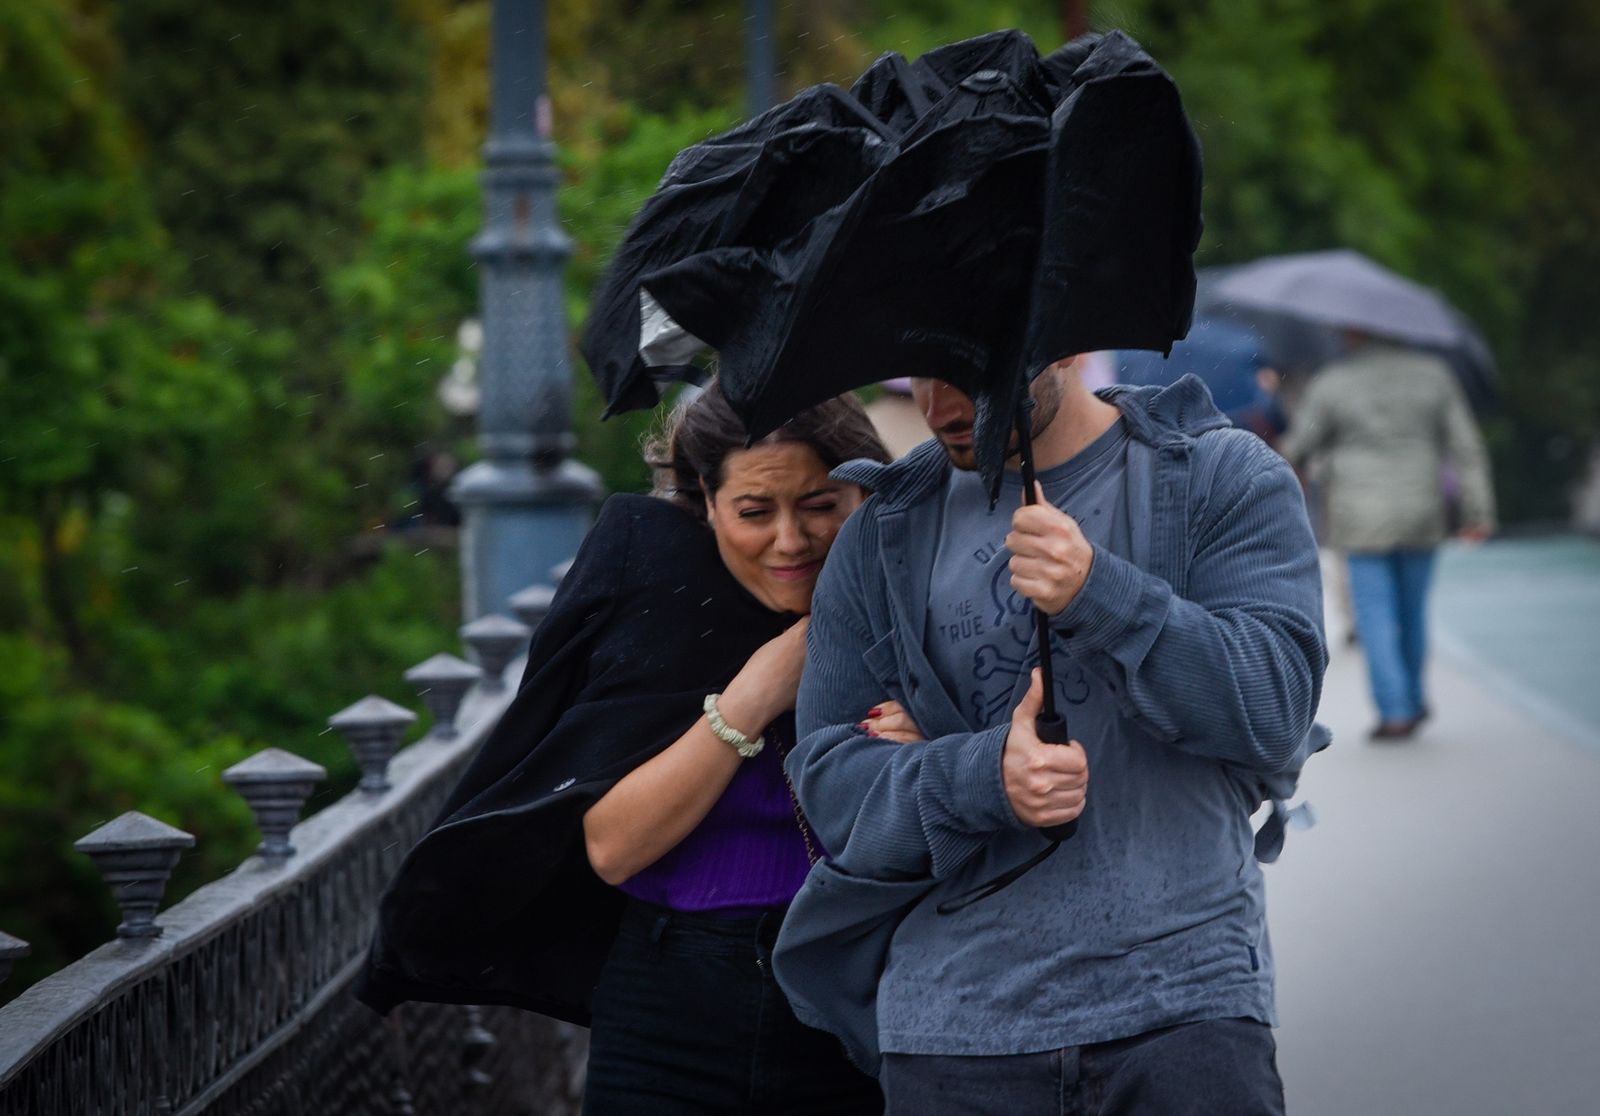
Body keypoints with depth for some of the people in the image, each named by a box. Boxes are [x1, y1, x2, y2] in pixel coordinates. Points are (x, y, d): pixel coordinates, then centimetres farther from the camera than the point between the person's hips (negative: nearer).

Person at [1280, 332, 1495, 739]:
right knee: (1412, 610, 18)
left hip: (1363, 520, -3)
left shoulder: (1331, 384, -10)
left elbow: (1298, 450, -2)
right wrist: (1478, 511, 3)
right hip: (1421, 518, 3)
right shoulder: (1432, 374, -2)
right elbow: (1466, 448, -2)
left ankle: (1395, 712, -6)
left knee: (1376, 617, 2)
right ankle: (1415, 701, 30)